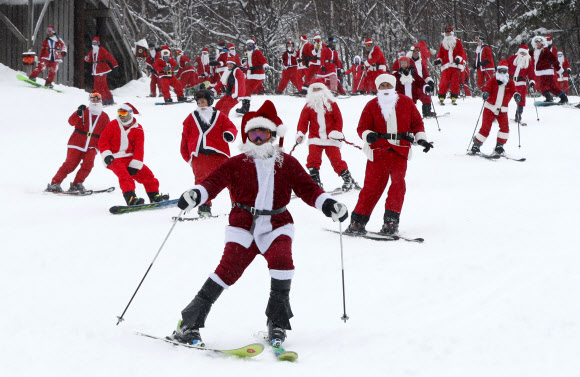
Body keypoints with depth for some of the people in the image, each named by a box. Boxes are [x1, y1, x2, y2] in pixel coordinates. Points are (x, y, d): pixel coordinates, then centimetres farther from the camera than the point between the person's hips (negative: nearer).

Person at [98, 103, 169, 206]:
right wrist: (106, 154, -14)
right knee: (124, 174, -29)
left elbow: (139, 148, -2)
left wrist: (134, 165, -11)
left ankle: (154, 196, 9)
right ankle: (130, 198, -44)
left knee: (146, 173, -5)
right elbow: (103, 140, 3)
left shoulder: (137, 129, 4)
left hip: (130, 158, 3)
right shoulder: (113, 125, 3)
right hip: (115, 159, -3)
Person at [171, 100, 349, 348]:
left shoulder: (287, 164, 9)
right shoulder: (237, 164, 4)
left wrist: (327, 204, -11)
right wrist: (195, 195, -27)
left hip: (277, 225, 2)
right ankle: (189, 324, -9)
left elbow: (307, 189, 6)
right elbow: (214, 182, -7)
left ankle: (277, 324, -10)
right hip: (244, 225, -1)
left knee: (281, 260, -25)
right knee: (229, 268, -16)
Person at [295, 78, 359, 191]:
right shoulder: (308, 106, 6)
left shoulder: (331, 103, 3)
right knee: (313, 159, -12)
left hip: (331, 138, -2)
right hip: (315, 138, 2)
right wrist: (300, 134, -13)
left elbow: (338, 118, 3)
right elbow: (303, 121, 2)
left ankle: (348, 180, 4)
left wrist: (337, 132, -9)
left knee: (336, 160, -7)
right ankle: (316, 183, -3)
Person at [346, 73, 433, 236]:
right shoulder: (372, 105, 7)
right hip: (378, 150, -1)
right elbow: (362, 127, 4)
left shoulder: (406, 102, 10)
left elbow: (416, 122, 16)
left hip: (400, 151, 1)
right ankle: (357, 222, 4)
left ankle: (391, 222, -7)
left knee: (398, 183, -13)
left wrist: (422, 139, 3)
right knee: (373, 185, -5)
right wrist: (368, 135, -17)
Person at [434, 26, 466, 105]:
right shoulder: (443, 43, 19)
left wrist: (458, 58, -12)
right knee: (444, 81, -10)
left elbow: (461, 52, 6)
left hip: (455, 65, -1)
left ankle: (454, 98, 0)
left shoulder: (457, 42, 12)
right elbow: (441, 53, 18)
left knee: (455, 82, -5)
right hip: (446, 65, 1)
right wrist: (438, 60, -1)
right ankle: (441, 98, -6)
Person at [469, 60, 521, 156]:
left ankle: (499, 147, 2)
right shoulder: (493, 81, -3)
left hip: (502, 110, 3)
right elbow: (487, 88, -14)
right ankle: (476, 146, 4)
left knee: (505, 127, -12)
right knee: (485, 128, -8)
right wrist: (486, 93, -38)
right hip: (490, 108, -2)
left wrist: (516, 95, -31)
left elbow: (513, 90, -7)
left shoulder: (510, 82, 4)